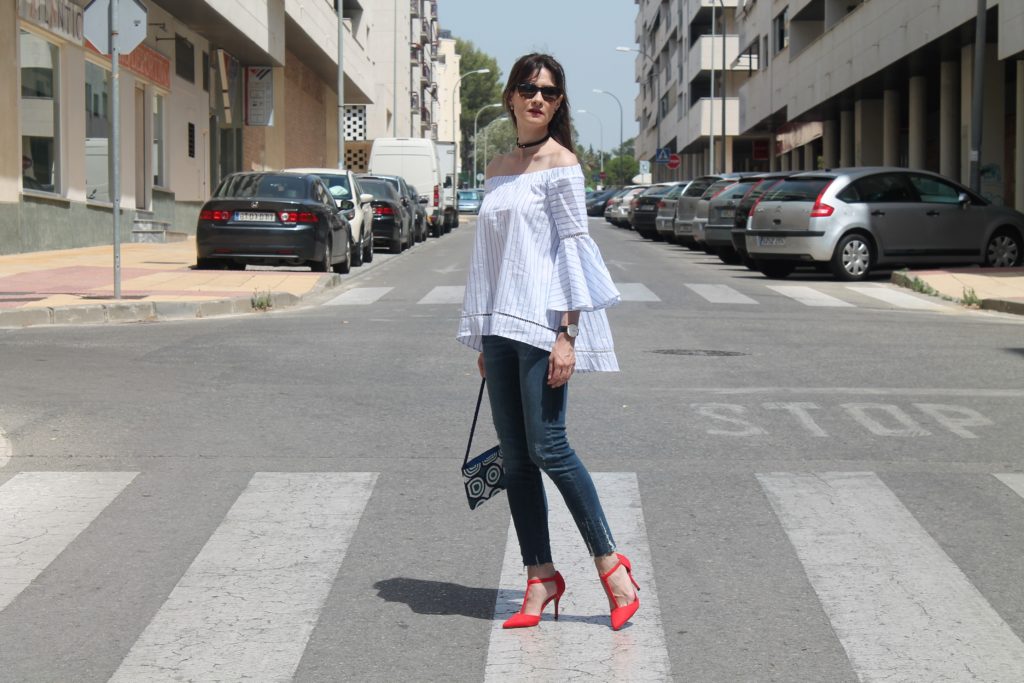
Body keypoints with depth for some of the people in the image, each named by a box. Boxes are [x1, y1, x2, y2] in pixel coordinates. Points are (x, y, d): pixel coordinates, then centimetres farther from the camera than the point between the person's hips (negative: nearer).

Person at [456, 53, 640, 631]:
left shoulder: (561, 164, -3)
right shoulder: (498, 171, 17)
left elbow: (574, 247, -9)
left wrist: (568, 333, -16)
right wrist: (484, 341, 16)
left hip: (543, 323, -7)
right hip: (501, 324, 7)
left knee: (547, 447, -11)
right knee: (515, 458, 5)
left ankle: (611, 563, 0)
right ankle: (541, 575, 12)